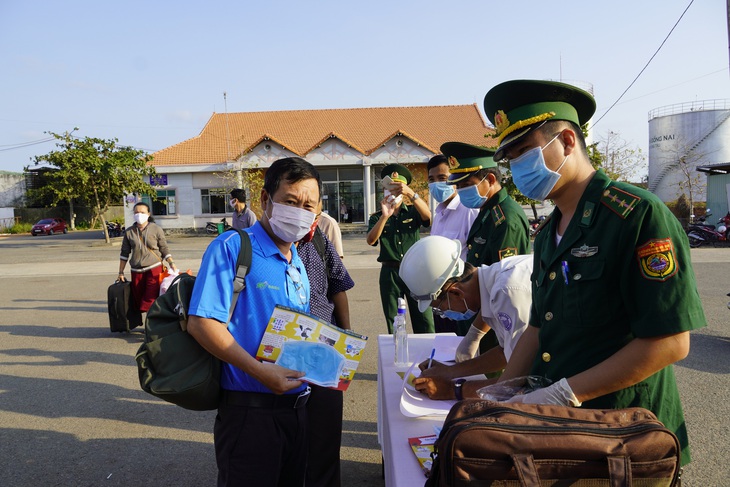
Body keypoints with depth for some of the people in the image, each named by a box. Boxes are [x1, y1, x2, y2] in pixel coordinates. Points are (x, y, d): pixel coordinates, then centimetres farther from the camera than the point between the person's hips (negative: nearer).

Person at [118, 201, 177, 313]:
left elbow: (164, 249, 3)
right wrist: (121, 272, 12)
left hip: (154, 269, -3)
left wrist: (171, 263, -9)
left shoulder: (156, 229, -1)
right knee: (138, 302, 7)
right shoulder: (129, 232, 6)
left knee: (151, 301, -10)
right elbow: (124, 253, 12)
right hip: (136, 272, 3)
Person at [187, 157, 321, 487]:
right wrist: (260, 371, -25)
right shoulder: (232, 248, -12)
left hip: (296, 406, 8)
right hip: (249, 410, -7)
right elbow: (201, 323, -20)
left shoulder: (298, 266, 12)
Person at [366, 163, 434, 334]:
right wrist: (384, 216, -25)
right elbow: (371, 240, -10)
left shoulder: (413, 212, 9)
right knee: (393, 324, 8)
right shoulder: (377, 217, 8)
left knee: (424, 323, -3)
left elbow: (427, 216, -14)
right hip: (390, 272, 1)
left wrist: (411, 193, -29)